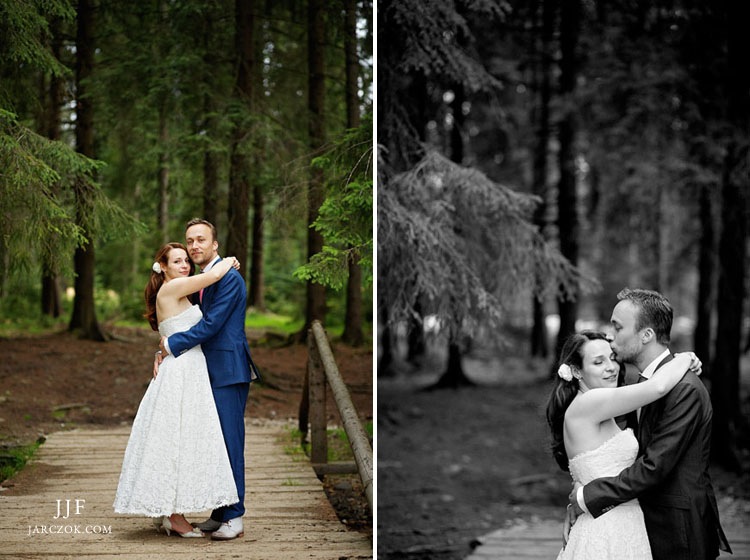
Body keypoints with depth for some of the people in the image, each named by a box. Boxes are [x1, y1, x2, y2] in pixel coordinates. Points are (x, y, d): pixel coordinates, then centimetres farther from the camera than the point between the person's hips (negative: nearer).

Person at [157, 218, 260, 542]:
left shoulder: (229, 277, -13)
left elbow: (211, 324, -19)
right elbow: (190, 322, 19)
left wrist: (173, 344, -11)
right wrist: (164, 351, 3)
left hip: (229, 371, -9)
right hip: (210, 372, 9)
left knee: (230, 442, -7)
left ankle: (234, 518, -2)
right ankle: (219, 514, 18)